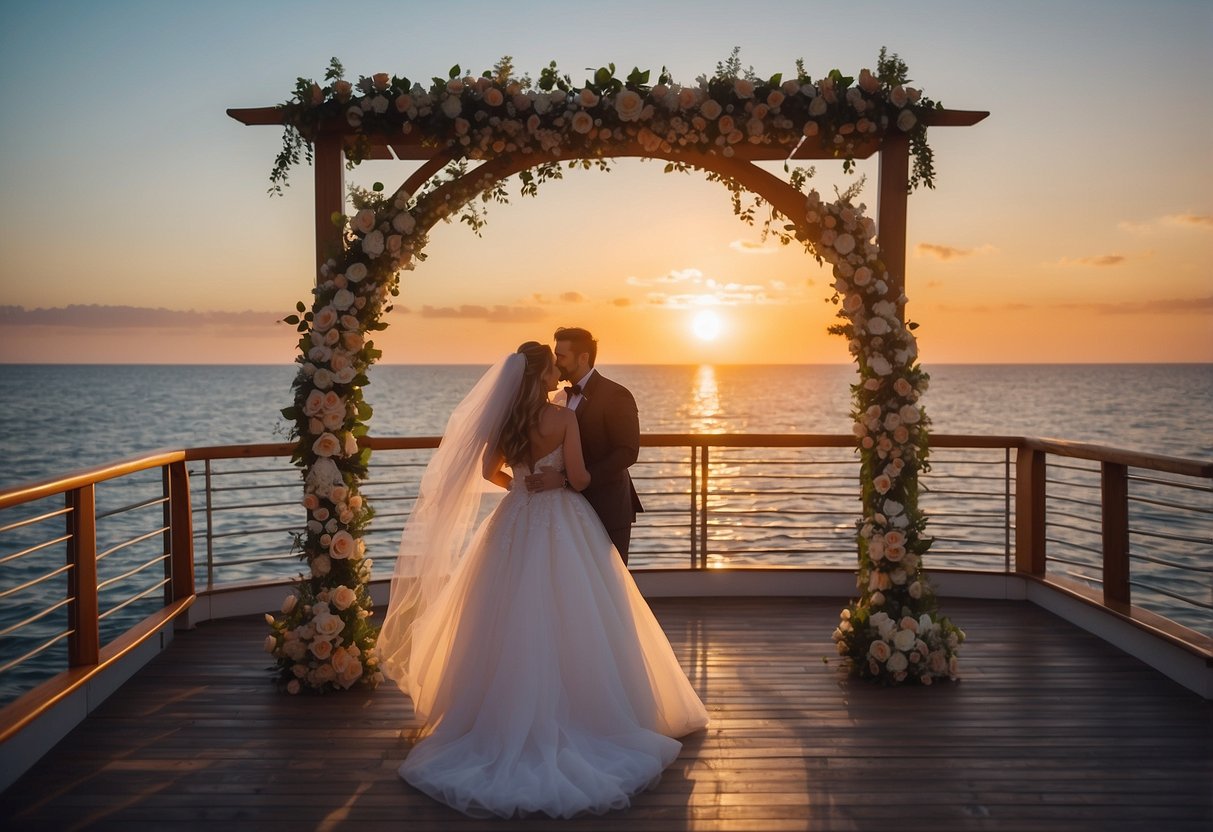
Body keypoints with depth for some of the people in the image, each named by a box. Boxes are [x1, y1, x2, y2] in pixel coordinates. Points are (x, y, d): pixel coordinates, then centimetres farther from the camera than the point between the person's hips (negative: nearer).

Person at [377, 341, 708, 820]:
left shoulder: (504, 420, 0)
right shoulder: (563, 418, -13)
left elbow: (489, 471, 11)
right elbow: (579, 479, -12)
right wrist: (578, 475, 11)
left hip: (516, 524, 5)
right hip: (562, 525, -4)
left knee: (514, 625, 10)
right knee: (568, 625, 4)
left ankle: (512, 720, 18)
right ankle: (580, 712, 10)